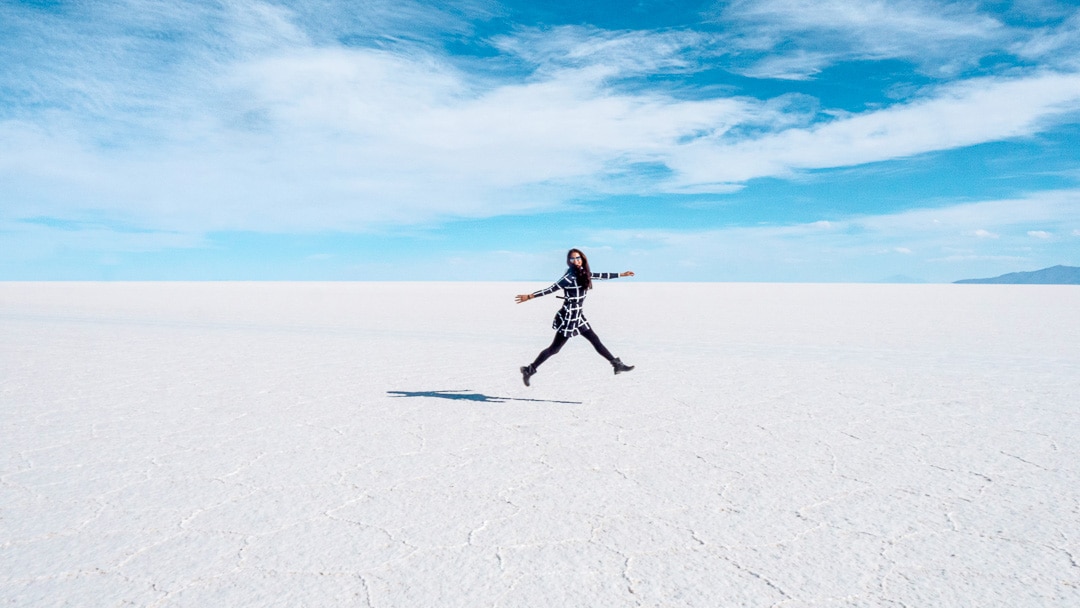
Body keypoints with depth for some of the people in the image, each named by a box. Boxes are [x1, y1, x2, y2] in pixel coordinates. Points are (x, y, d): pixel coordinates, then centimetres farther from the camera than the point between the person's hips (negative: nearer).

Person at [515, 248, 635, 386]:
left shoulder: (583, 273, 6)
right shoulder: (570, 277, -19)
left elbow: (600, 275, 19)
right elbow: (552, 288, -19)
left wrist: (621, 274, 28)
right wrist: (530, 296, -20)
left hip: (578, 316, 8)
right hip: (568, 318, -8)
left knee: (595, 340, 12)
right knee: (555, 348, -2)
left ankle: (617, 364, 20)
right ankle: (529, 370, 8)